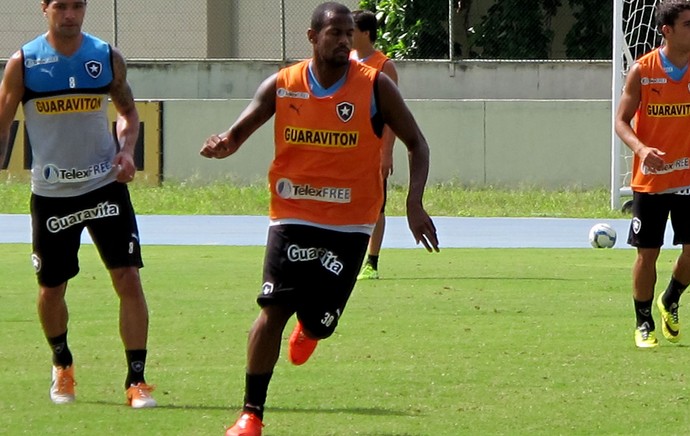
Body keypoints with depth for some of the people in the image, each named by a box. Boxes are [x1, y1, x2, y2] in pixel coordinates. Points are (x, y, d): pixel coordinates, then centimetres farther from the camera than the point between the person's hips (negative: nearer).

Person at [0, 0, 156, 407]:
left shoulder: (108, 58, -1)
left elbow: (128, 110, 13)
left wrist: (127, 149, -5)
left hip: (106, 185, 0)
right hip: (51, 191, 0)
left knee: (129, 278, -12)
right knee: (51, 288, 9)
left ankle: (137, 379, -7)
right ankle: (62, 363, 37)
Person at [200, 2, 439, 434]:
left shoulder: (375, 87, -7)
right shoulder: (281, 86, -3)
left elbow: (416, 144, 0)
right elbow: (238, 132, 3)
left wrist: (415, 204, -13)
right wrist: (223, 144, -23)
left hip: (349, 224, 0)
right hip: (293, 217, 0)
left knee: (319, 323, 0)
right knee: (273, 309, -14)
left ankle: (309, 327, 41)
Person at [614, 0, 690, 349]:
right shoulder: (642, 71, -8)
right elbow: (621, 120, -7)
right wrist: (641, 149, -26)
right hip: (650, 177, -2)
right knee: (648, 252, 1)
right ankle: (644, 323, 17)